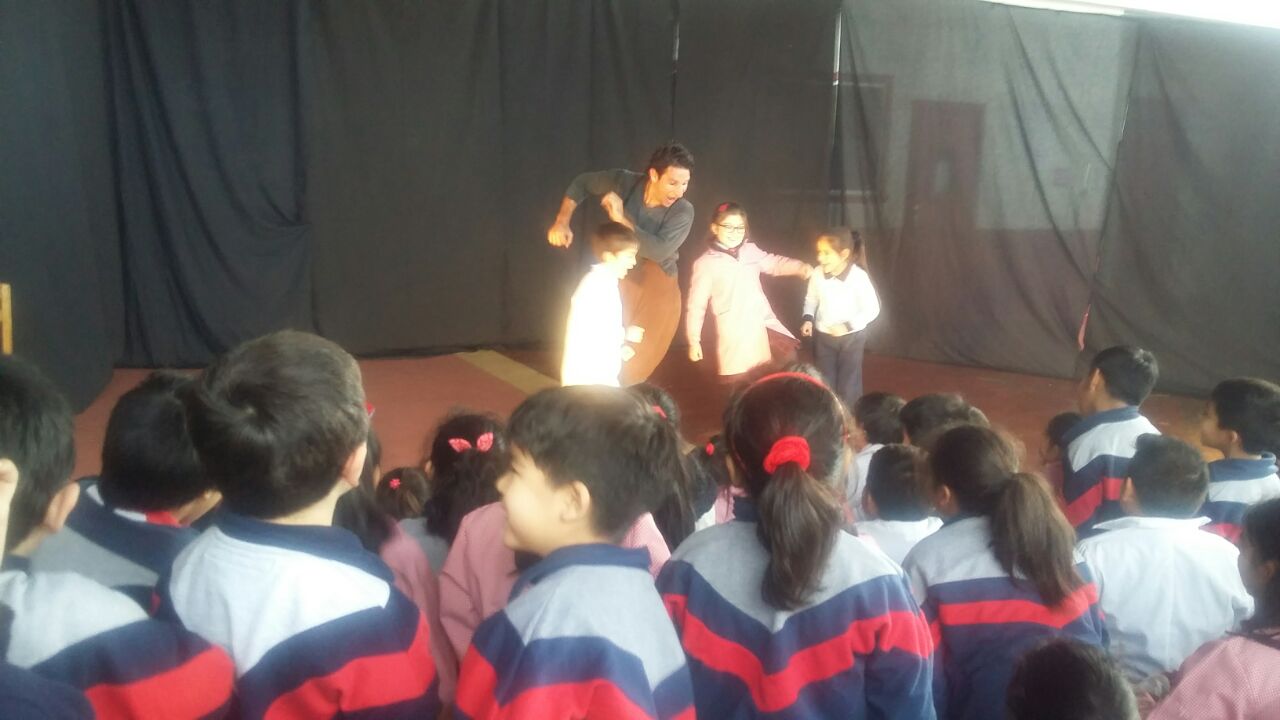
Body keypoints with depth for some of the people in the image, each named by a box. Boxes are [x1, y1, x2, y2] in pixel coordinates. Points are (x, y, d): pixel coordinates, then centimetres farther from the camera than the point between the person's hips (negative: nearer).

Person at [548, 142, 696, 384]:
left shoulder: (683, 212, -21)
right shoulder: (623, 182, -14)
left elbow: (659, 250, -34)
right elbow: (582, 183, 4)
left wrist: (621, 219, -30)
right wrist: (562, 221, -6)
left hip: (656, 290, -2)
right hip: (618, 280, 2)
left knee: (630, 371, 5)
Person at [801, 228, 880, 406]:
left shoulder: (859, 276, -22)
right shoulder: (817, 274, -12)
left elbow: (872, 309, -15)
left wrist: (848, 326, -22)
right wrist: (808, 319, -11)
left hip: (852, 338, -3)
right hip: (823, 336, 3)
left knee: (848, 385, 8)